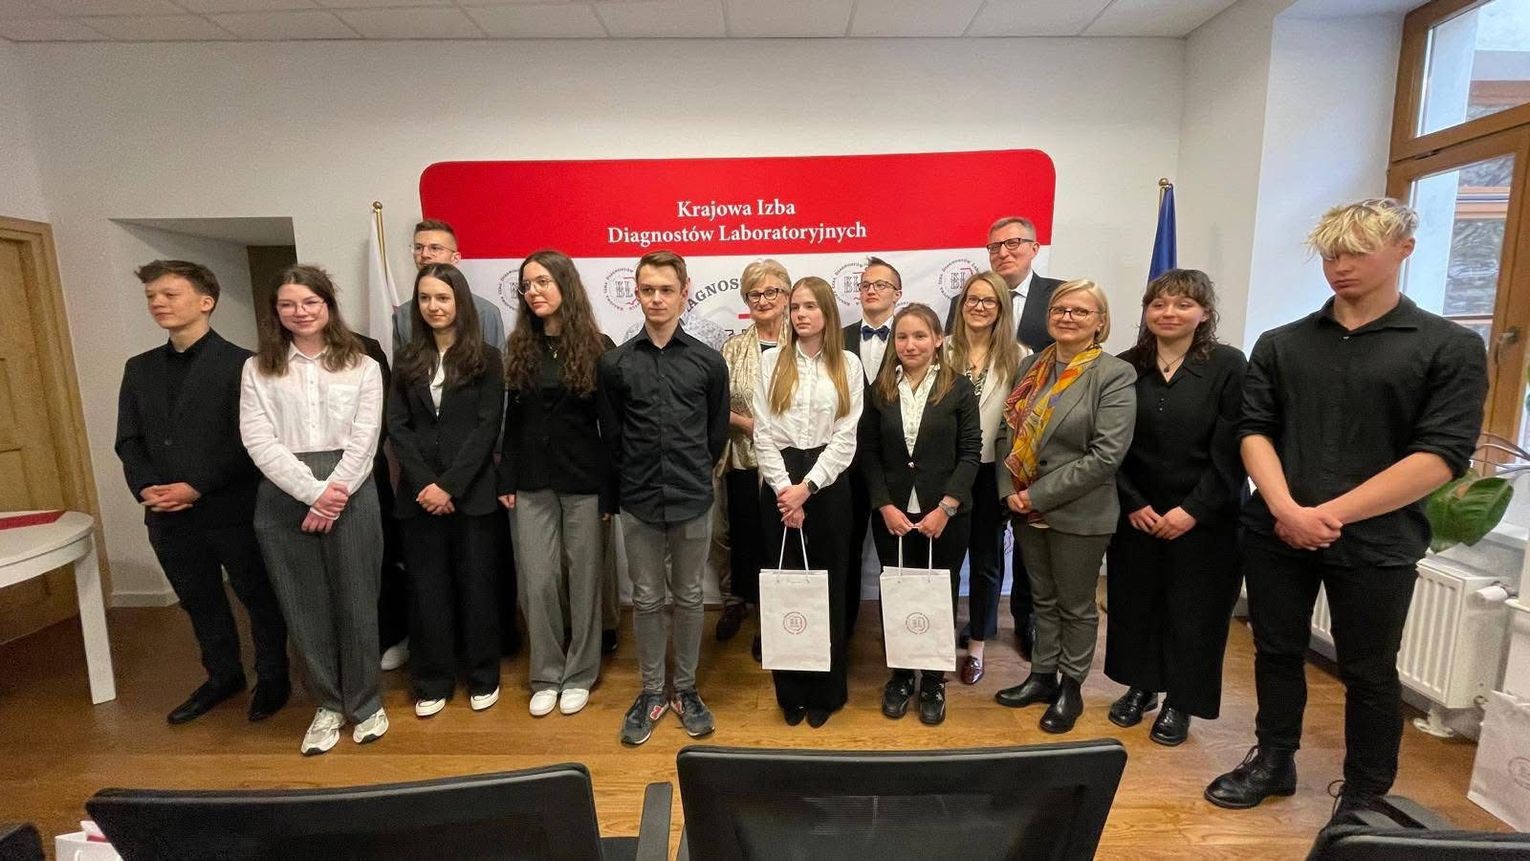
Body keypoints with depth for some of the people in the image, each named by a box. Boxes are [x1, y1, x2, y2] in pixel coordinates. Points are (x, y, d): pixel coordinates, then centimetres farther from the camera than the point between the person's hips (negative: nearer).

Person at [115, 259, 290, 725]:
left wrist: (197, 487, -17)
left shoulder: (239, 364, -9)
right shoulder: (139, 368, 11)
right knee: (199, 600, 19)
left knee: (257, 596, 8)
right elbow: (129, 441, 10)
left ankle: (272, 677, 26)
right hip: (167, 515, 6)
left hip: (232, 509, -6)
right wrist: (145, 488, -6)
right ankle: (223, 675, 38)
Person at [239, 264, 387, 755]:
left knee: (355, 602, 6)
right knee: (304, 605, 10)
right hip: (284, 499, 2)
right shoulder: (257, 370, 7)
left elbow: (364, 440, -3)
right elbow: (259, 443, -3)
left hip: (350, 495, -1)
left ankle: (365, 703, 23)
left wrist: (333, 498, -12)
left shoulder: (361, 367, 4)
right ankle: (328, 705, 27)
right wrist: (314, 491, -14)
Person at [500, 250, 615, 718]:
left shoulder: (597, 347, -4)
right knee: (536, 580, 5)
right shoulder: (519, 348, 7)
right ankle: (545, 676, 24)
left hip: (584, 479, -3)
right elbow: (512, 420, 9)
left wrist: (611, 490, -8)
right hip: (532, 480, 3)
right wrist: (506, 480, 3)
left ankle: (579, 675, 25)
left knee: (583, 577, 7)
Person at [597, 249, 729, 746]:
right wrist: (636, 479, 9)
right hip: (638, 501, 1)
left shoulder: (708, 362, -1)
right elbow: (611, 436, 7)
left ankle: (685, 689, 30)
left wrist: (692, 475, 9)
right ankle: (652, 691, 29)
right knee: (647, 599, 12)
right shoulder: (615, 364, 0)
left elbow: (717, 433, 7)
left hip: (693, 500, 0)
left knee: (688, 598, 12)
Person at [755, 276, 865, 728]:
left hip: (828, 484, 0)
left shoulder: (848, 364, 3)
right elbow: (764, 434, -1)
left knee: (829, 587, 8)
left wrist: (807, 487, -13)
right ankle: (790, 692, 22)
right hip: (779, 484, 1)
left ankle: (826, 691, 24)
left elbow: (845, 437, -3)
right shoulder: (772, 361, 5)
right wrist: (785, 489, -11)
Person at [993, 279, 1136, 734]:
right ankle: (1042, 676, 36)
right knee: (1043, 598, 19)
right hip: (1026, 509, 5)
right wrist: (1009, 491, -8)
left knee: (1076, 605, 13)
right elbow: (1009, 432, 5)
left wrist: (1038, 496, -18)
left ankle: (1071, 688, 32)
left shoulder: (1115, 375, -12)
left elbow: (1106, 455, -19)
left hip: (1078, 513, -5)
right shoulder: (1030, 365, 4)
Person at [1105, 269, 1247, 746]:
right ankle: (1140, 686, 33)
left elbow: (1231, 450, -11)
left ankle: (1180, 702, 28)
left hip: (1204, 519, -2)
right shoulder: (1126, 367, 0)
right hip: (1136, 515, 3)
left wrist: (1193, 510, -14)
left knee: (1194, 612, 9)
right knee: (1133, 603, 13)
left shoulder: (1228, 365, -7)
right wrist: (1133, 504, -7)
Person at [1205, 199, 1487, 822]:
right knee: (1277, 651, 14)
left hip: (1375, 542, -2)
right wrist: (1286, 508, -15)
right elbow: (1254, 430, 0)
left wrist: (1332, 514, -16)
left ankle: (1366, 798, 31)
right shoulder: (1280, 345, 6)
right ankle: (1273, 760, 33)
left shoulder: (1450, 347, -1)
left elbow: (1442, 455, -10)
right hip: (1275, 532, 2)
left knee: (1368, 673, 11)